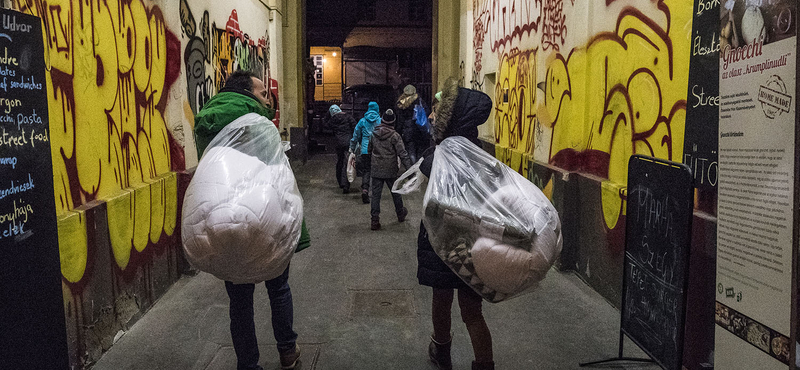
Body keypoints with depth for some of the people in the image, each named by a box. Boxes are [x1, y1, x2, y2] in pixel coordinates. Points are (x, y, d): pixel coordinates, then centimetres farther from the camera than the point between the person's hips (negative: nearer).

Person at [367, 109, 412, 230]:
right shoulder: (394, 136, -11)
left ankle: (375, 220, 0)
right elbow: (402, 154, -14)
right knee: (396, 192, 16)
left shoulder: (373, 134, 2)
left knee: (375, 194, 4)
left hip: (376, 170, 2)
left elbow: (369, 151, 13)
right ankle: (401, 214, 34)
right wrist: (409, 167, -12)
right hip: (390, 170, -2)